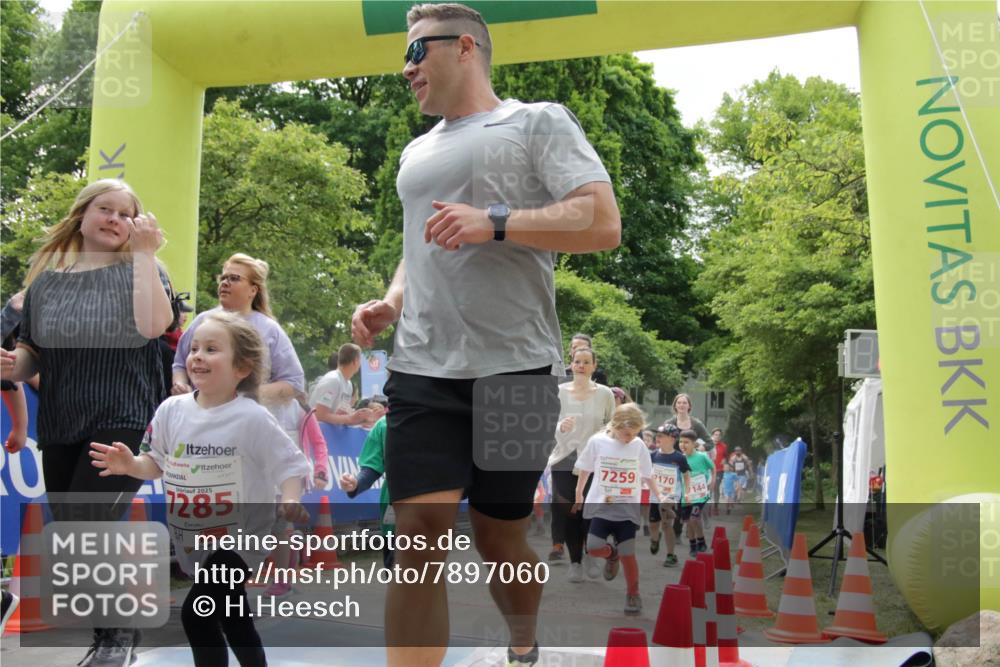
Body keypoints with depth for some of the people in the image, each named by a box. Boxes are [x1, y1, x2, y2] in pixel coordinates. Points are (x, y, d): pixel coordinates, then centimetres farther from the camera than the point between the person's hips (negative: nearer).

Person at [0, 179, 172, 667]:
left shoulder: (139, 270, 2)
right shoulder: (45, 281, 10)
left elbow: (153, 325, -20)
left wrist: (143, 252, -16)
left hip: (124, 422, -4)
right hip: (59, 429, 5)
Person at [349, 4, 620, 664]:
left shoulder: (538, 122, 4)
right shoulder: (418, 153, 22)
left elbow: (603, 224, -9)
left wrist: (494, 222, -18)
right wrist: (389, 305, 9)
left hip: (515, 368, -4)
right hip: (424, 372, 4)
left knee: (499, 538, 9)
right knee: (420, 533, -10)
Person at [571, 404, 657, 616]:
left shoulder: (639, 445, -5)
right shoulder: (597, 441, -8)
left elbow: (647, 476, 8)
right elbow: (585, 470, 5)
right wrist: (578, 495, 12)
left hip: (628, 509, 0)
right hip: (601, 506, 0)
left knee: (627, 554, -2)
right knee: (594, 548, -11)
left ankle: (633, 595, 18)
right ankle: (612, 555, 25)